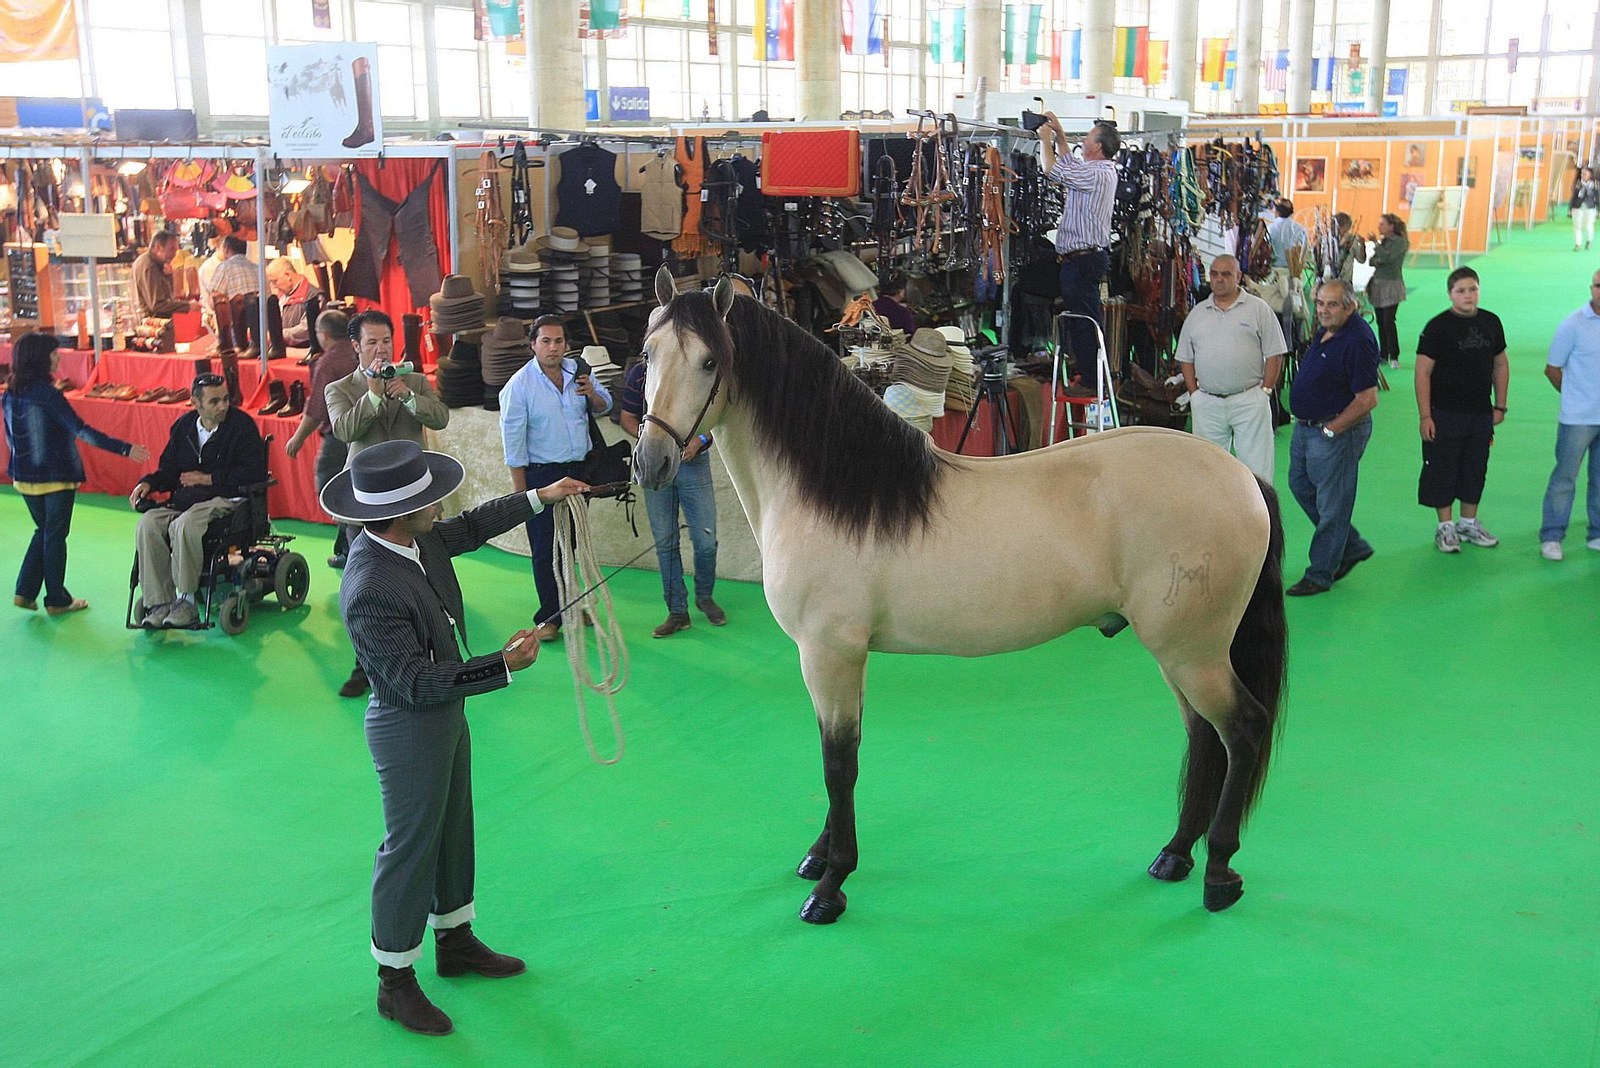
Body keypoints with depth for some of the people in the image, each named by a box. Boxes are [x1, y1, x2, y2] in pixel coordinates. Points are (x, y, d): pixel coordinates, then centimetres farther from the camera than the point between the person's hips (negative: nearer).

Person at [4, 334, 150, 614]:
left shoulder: (10, 394, 2)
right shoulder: (46, 393, -19)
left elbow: (11, 437, 11)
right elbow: (81, 430, -23)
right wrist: (124, 449, -24)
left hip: (24, 476, 7)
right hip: (56, 476, -7)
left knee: (43, 531, 21)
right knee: (55, 536, 5)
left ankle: (25, 591, 17)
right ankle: (57, 600, 14)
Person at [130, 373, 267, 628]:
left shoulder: (242, 425, -3)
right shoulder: (183, 426, 14)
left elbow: (254, 475, -11)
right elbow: (169, 470, 21)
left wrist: (208, 478, -8)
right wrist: (148, 483, -1)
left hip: (226, 499, -6)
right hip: (184, 499, 6)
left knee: (185, 525, -34)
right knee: (149, 523, -22)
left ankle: (186, 600, -24)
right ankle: (159, 603, -19)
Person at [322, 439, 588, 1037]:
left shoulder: (414, 540, -7)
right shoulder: (370, 591, -34)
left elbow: (468, 528, 14)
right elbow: (416, 681, -31)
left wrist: (539, 498, 17)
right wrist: (503, 665, -31)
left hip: (446, 715, 9)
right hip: (409, 729, -9)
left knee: (453, 830, 23)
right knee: (411, 848, 6)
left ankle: (455, 942, 44)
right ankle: (395, 983, 25)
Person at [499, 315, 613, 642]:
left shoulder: (577, 371, 2)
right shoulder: (519, 385, -12)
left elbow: (604, 407, 15)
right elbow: (513, 440, -11)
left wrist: (592, 394, -10)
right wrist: (521, 491, -13)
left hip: (578, 469, 5)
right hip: (541, 475, -5)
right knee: (545, 550, 0)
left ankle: (568, 605, 31)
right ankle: (550, 616, 10)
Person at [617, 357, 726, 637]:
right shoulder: (639, 373, -3)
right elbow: (627, 417, 5)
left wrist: (700, 440, -17)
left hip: (693, 461, -1)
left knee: (705, 540, 0)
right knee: (665, 543, 6)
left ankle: (704, 596, 27)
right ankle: (677, 611, 16)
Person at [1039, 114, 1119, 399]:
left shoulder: (1095, 173, -16)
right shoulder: (1105, 170, 16)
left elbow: (1053, 169, -15)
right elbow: (1069, 163, 32)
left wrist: (1046, 138, 0)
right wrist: (1059, 134, 25)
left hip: (1083, 257, -11)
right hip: (1090, 255, 11)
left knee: (1084, 321, -8)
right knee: (1085, 320, 15)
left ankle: (1092, 383, -6)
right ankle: (1092, 379, 20)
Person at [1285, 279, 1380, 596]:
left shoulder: (1358, 341, -22)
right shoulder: (1325, 331, 7)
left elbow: (1367, 400, -24)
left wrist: (1330, 429, -18)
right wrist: (1306, 424, 13)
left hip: (1337, 433, -10)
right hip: (1305, 427, 10)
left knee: (1331, 505, 2)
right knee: (1301, 486, 20)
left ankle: (1319, 576, 13)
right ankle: (1353, 547, 33)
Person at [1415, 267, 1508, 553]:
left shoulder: (1491, 323, 6)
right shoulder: (1438, 326, -10)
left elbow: (1500, 365, 16)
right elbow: (1423, 371, -11)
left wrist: (1499, 406, 11)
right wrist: (1425, 416, -15)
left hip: (1481, 414, 5)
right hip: (1445, 414, -5)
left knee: (1475, 470, 13)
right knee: (1442, 470, 2)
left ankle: (1469, 523, 28)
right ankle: (1446, 527, 14)